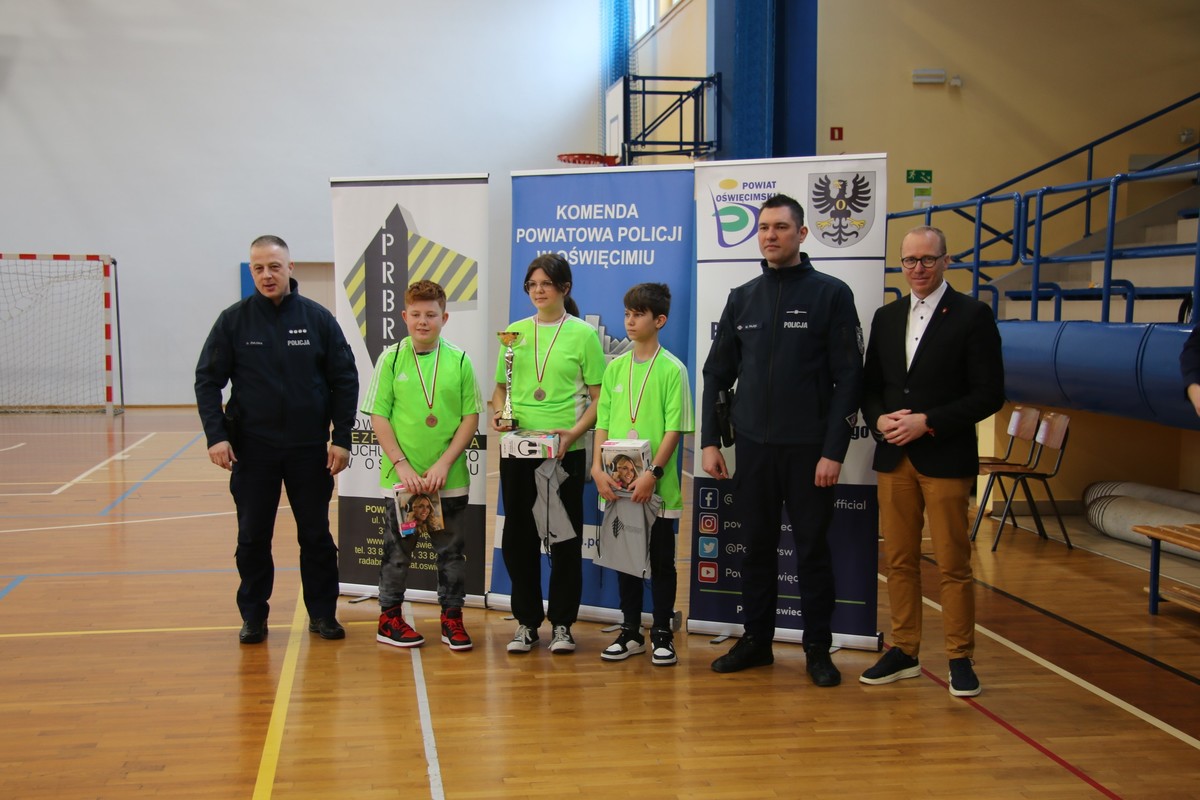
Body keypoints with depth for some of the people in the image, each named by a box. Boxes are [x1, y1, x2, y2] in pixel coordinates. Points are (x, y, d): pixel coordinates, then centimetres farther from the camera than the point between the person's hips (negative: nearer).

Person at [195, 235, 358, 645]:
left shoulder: (318, 318, -1)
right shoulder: (233, 320, -1)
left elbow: (345, 380, 1)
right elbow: (207, 380, 0)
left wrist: (342, 438, -4)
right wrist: (216, 435, -11)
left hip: (310, 448, 0)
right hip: (251, 449, 0)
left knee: (316, 535, 9)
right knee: (253, 537, 9)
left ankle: (322, 613, 22)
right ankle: (253, 616, 23)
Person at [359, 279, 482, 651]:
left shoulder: (459, 361, 1)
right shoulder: (391, 359, -1)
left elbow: (471, 417, 0)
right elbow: (379, 417, -3)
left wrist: (444, 463, -10)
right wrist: (402, 465, -12)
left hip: (449, 479, 1)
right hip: (401, 477, -1)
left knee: (451, 551, 9)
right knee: (398, 551, 11)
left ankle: (451, 617, 23)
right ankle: (390, 618, 24)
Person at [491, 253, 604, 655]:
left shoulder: (584, 333, 0)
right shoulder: (516, 332, 10)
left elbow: (599, 395, -2)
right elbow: (500, 387, 16)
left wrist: (575, 430, -16)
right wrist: (498, 414, -3)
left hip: (566, 451, -3)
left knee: (565, 536, 5)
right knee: (518, 534, 8)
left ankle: (562, 623, 18)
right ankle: (526, 621, 22)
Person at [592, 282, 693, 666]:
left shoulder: (672, 369, -5)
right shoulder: (615, 367, 9)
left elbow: (675, 428, -9)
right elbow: (602, 421, 8)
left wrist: (653, 473, -17)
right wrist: (598, 467, -4)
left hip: (656, 485, -4)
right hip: (618, 483, 4)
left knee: (661, 559, 6)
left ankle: (661, 634, 18)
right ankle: (630, 631, 23)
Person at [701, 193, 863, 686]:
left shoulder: (831, 294, -3)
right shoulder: (742, 299, 9)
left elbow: (848, 378, -7)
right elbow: (717, 374, 11)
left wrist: (834, 450, -13)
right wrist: (710, 441, 3)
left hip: (810, 448, -3)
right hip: (753, 446, 4)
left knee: (812, 549, 5)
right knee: (757, 547, 11)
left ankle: (818, 649, 18)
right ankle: (756, 640, 24)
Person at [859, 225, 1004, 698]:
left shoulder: (972, 316, -4)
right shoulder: (886, 317, 12)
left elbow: (989, 394, -9)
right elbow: (870, 386, 15)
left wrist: (927, 422, -15)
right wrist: (880, 419, -6)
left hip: (946, 459, -5)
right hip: (893, 457, 5)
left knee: (953, 565, 1)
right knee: (899, 560, 10)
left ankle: (960, 658, 13)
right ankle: (903, 651, 21)